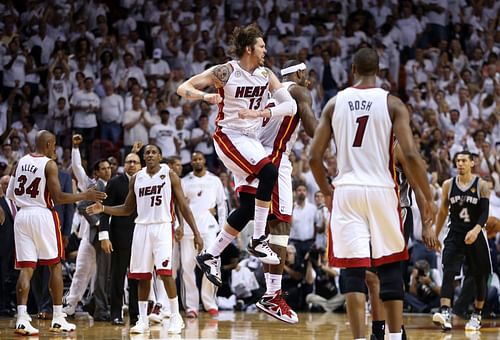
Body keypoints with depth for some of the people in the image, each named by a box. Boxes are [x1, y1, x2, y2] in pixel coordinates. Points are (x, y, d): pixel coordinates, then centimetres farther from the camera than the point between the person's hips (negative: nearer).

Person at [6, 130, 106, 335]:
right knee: (55, 266, 7)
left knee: (26, 268, 2)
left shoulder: (21, 161, 10)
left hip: (21, 216, 5)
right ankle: (58, 319, 6)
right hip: (43, 215, -5)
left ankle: (22, 319, -10)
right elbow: (57, 197, -14)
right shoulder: (49, 164, -8)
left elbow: (10, 193, 11)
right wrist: (84, 196, -6)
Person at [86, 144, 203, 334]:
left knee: (165, 271, -16)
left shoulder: (170, 175, 0)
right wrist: (103, 209, 4)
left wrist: (196, 233, -6)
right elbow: (127, 209, 19)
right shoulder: (136, 179, 11)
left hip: (163, 226, -4)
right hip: (142, 228, 4)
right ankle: (142, 320, 12)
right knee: (142, 275, 3)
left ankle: (176, 317, -7)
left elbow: (183, 206, -1)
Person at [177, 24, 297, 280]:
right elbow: (183, 88, -10)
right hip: (229, 136, -7)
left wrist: (260, 112, -21)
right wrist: (205, 96, -31)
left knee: (248, 206, 5)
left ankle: (210, 256, 18)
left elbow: (291, 106, -6)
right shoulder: (226, 72, -10)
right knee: (269, 172, -28)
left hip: (251, 140, 7)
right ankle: (258, 241, -22)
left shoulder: (266, 75, 3)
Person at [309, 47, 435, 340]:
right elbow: (411, 155, -10)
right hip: (382, 190, -1)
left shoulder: (335, 104, 6)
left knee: (355, 271, -1)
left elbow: (315, 157, 5)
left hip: (346, 191, 1)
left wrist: (328, 192, 20)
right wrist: (428, 198, -1)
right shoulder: (392, 103, -1)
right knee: (390, 267, 13)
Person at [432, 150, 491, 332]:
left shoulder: (481, 185, -3)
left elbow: (485, 213, -11)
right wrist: (435, 235, 12)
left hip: (475, 235, -1)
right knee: (448, 273, -17)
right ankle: (445, 313, -29)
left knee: (479, 277, 7)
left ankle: (476, 316, 22)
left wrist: (476, 230, -28)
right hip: (455, 235, 1)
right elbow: (443, 211, 13)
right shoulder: (448, 185, 5)